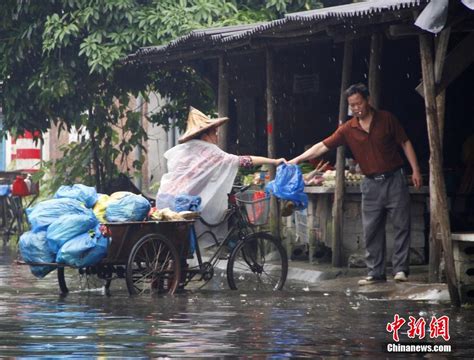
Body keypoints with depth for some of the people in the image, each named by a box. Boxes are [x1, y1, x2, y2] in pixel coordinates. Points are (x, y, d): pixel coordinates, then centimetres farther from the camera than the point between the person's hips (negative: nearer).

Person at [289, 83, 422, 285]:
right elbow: (323, 146, -2)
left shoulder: (386, 119, -2)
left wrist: (415, 170, -4)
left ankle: (400, 269, 1)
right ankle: (375, 273, 6)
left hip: (394, 179, -2)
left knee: (401, 225, -4)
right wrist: (297, 160, -9)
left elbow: (405, 143, 3)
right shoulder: (348, 130, 1)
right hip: (371, 183, 2)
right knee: (371, 230, 1)